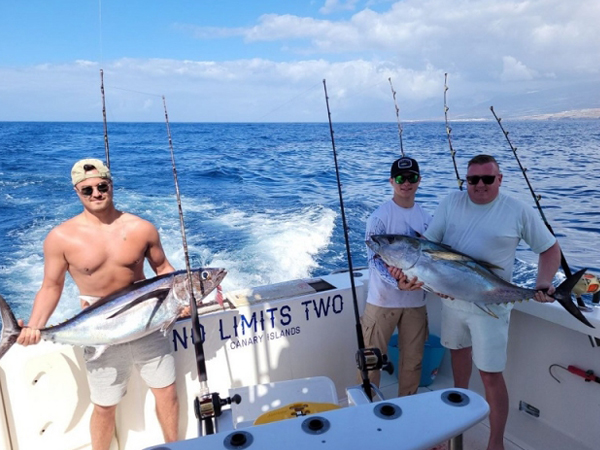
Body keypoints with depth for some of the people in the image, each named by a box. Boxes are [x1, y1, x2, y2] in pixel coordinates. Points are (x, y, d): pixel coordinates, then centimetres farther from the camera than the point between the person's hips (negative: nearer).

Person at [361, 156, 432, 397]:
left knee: (413, 360, 15)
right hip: (383, 300, -4)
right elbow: (374, 259, -16)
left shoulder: (426, 217, 5)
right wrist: (398, 283, -32)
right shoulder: (379, 216, -10)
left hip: (415, 300, 5)